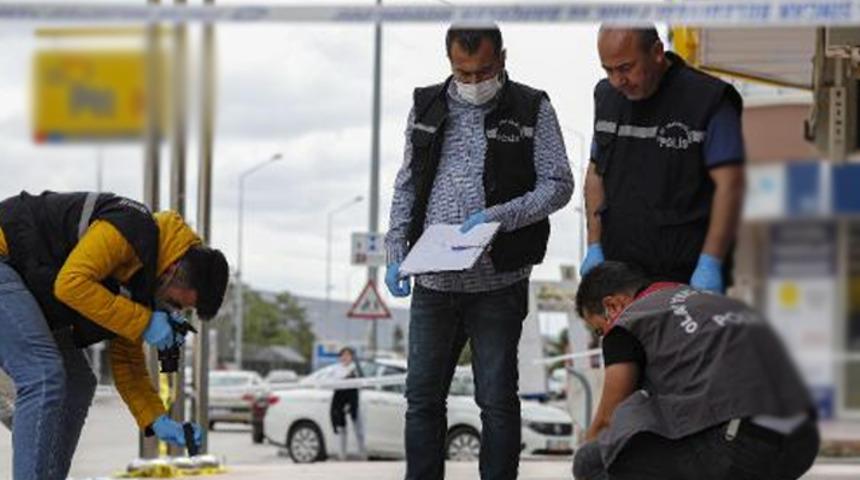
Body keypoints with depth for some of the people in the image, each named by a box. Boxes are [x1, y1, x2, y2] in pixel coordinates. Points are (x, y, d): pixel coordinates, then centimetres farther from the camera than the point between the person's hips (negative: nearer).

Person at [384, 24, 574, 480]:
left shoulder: (531, 109, -1)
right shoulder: (427, 106, 9)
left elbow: (558, 184, -3)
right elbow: (406, 187, 13)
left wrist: (498, 216, -17)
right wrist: (395, 254, 3)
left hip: (498, 283, -3)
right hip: (433, 281, 3)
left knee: (497, 399, 2)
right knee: (423, 396, 7)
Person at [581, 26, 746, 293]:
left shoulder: (708, 99, -8)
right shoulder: (607, 96, 12)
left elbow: (729, 184, -11)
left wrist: (710, 264, -17)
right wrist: (594, 248, 11)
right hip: (619, 269, 5)